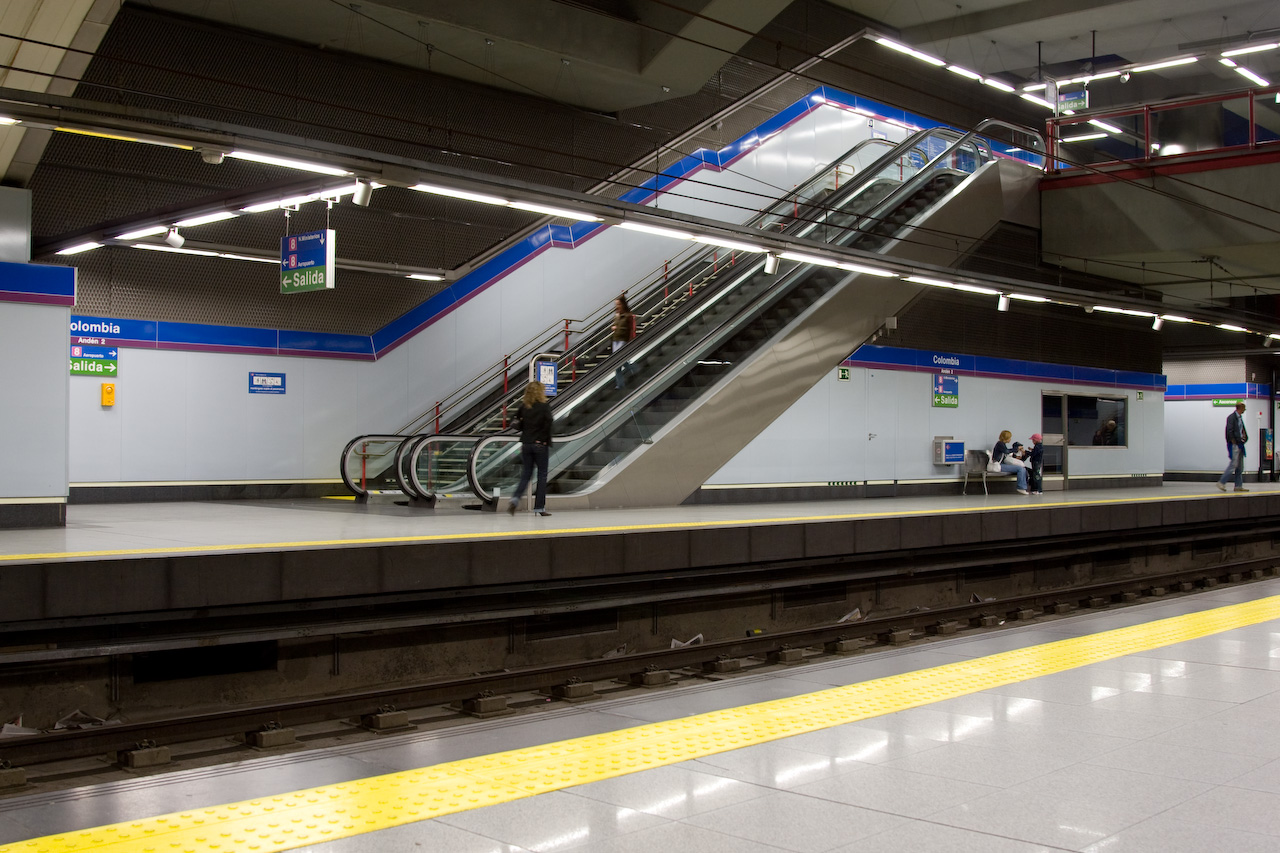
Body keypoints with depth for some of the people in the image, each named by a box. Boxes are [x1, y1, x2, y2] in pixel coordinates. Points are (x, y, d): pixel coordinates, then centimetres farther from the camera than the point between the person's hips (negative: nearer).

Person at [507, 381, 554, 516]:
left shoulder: (523, 407, 3)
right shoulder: (545, 406, -9)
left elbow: (518, 425, 7)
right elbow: (548, 423, -20)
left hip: (526, 444, 4)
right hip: (540, 444, -4)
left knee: (525, 475, 11)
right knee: (542, 475, 6)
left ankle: (515, 498, -12)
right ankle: (540, 507, 7)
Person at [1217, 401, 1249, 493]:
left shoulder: (1240, 417, 14)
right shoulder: (1232, 417, -12)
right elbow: (1229, 431, -17)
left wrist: (1244, 437, 6)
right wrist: (1234, 442, -15)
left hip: (1240, 444, 9)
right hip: (1234, 444, -9)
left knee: (1240, 467, 9)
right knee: (1233, 465, -11)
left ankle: (1239, 486, 12)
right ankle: (1221, 482, -6)